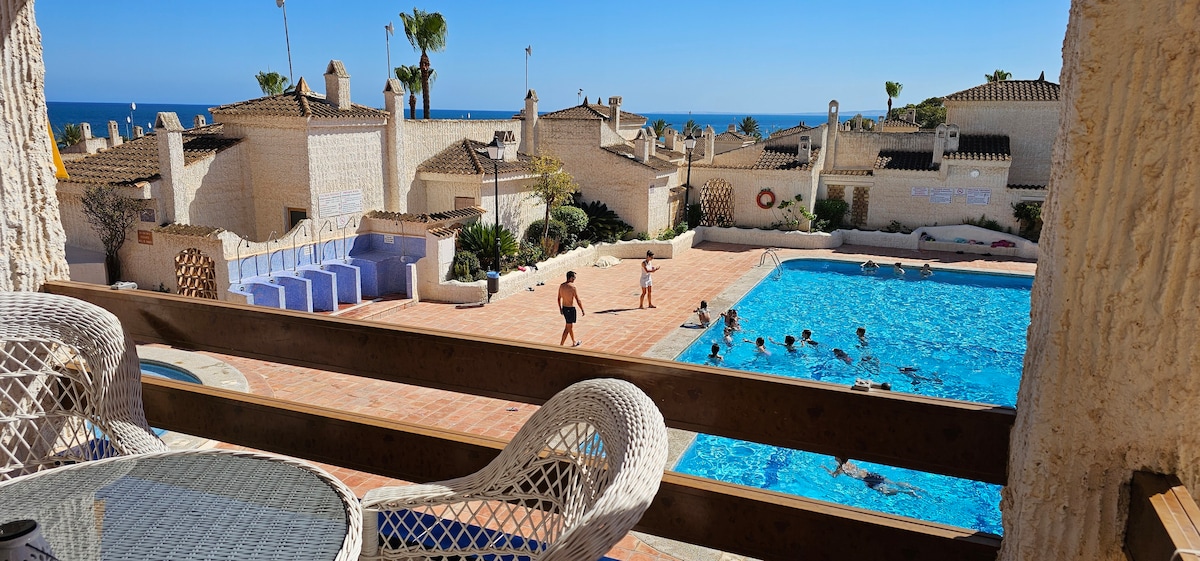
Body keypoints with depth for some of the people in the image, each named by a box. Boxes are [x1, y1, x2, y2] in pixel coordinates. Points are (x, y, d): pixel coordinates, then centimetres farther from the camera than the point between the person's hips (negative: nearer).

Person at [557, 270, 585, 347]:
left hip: (564, 308, 8)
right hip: (571, 309, -8)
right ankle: (561, 345, -2)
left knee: (571, 326, 21)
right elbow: (578, 300, -16)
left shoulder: (561, 286, 2)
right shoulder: (573, 287, -19)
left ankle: (574, 342, 35)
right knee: (568, 328, -1)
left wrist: (560, 309, 23)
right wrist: (583, 310, -6)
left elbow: (559, 298, 11)